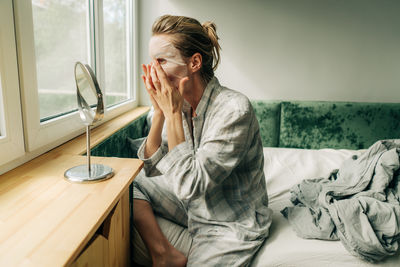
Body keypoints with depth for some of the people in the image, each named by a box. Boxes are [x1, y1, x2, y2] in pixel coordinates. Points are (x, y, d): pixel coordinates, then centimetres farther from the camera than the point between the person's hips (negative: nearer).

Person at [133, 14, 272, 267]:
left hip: (233, 224, -6)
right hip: (194, 207, 6)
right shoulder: (182, 103, -7)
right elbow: (150, 168, -4)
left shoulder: (234, 109, -27)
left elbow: (190, 185, -29)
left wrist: (173, 113, -27)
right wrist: (160, 112, -16)